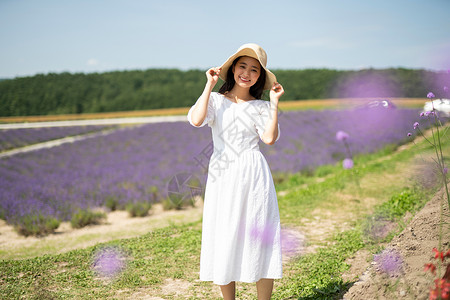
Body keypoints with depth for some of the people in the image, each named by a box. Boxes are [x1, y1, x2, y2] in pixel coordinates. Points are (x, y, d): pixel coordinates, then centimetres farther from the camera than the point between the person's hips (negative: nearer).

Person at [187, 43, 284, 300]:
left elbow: (270, 138, -9)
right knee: (224, 237, 4)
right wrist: (209, 86, -7)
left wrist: (275, 103, -6)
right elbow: (196, 120, -15)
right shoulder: (215, 100, 7)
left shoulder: (260, 107, 9)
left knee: (259, 236, 0)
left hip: (253, 175, 0)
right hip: (223, 176, 0)